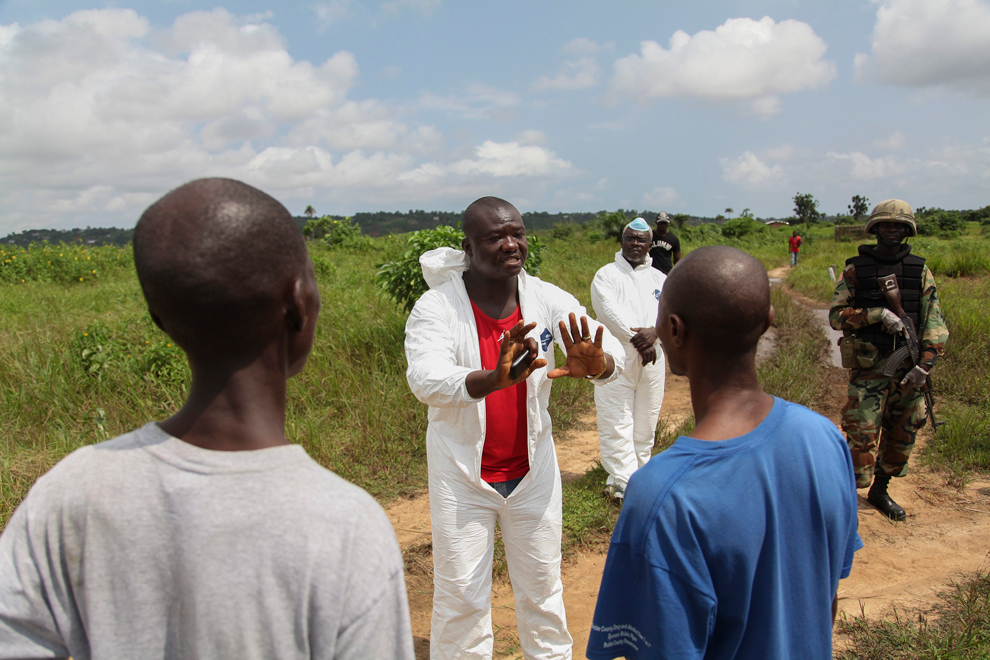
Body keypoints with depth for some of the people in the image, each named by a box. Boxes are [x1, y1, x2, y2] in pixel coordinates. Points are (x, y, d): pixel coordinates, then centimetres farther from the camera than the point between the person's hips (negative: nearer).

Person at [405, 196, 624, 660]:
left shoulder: (547, 299, -7)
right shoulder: (436, 306, -17)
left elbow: (613, 352, -14)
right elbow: (425, 379, -32)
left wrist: (597, 364, -39)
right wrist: (494, 379, -50)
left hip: (531, 468, 3)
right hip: (463, 474, -3)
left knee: (542, 586, 19)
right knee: (461, 596, 8)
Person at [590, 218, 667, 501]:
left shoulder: (659, 278, 14)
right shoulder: (606, 275, 2)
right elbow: (610, 312, -12)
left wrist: (654, 332, -22)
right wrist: (637, 339, -21)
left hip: (651, 358, 4)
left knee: (646, 422, 10)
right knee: (616, 423, -6)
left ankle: (637, 472, 23)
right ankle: (625, 482, -2)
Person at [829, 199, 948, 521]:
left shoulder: (920, 271, 5)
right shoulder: (856, 270, -1)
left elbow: (935, 322, 1)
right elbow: (836, 315, -5)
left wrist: (925, 364, -11)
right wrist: (878, 314, -19)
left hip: (908, 368, 4)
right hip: (869, 367, -4)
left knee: (902, 434, 13)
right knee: (862, 435, -7)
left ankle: (880, 490, 31)